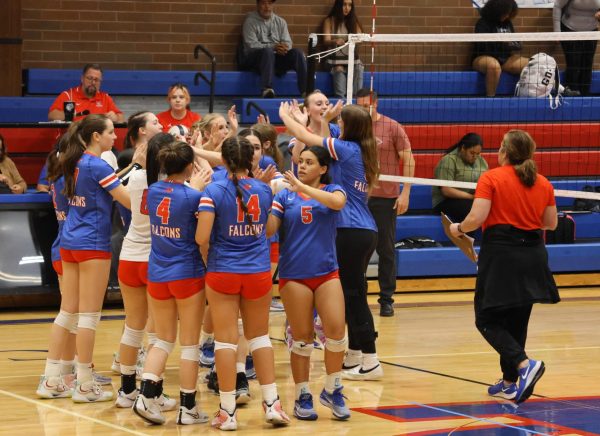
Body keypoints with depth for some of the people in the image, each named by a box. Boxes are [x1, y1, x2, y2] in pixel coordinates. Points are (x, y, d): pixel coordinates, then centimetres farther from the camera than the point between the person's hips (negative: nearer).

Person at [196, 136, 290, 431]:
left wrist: (207, 258, 3)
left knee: (226, 339, 2)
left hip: (222, 273, -3)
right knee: (259, 336, 16)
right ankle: (272, 404, 13)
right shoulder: (264, 190, 1)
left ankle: (228, 411, 4)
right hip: (258, 273, 3)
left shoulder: (214, 191, -11)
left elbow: (201, 237, -17)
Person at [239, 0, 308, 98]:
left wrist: (284, 48, -18)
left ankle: (306, 90, -32)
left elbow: (288, 43, 8)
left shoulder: (280, 22, 17)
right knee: (267, 52, -37)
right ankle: (267, 90, -55)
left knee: (297, 53, -20)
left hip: (276, 57, 5)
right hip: (254, 58, -4)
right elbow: (251, 45, -11)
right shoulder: (251, 21, 1)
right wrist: (273, 47, -23)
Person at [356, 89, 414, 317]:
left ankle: (387, 299, 9)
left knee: (386, 250, 3)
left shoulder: (392, 127, -2)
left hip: (385, 197, -2)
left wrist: (405, 193, -7)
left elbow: (408, 160, 0)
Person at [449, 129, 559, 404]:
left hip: (501, 252, -5)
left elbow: (476, 218, -15)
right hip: (533, 255, 5)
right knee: (517, 321, 16)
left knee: (487, 320, 2)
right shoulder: (543, 183, 7)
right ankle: (509, 384, 20)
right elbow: (551, 223, 13)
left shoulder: (491, 178, -8)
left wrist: (459, 229, 5)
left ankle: (524, 364, -19)